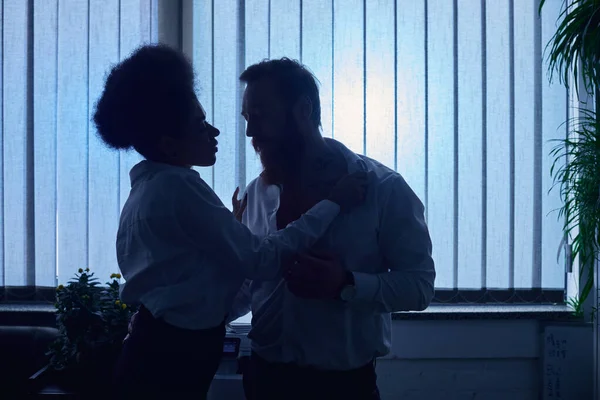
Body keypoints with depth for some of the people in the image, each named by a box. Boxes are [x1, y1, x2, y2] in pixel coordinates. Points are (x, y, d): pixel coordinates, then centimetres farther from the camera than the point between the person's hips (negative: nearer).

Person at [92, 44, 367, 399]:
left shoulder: (150, 185, 13)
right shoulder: (179, 187, -19)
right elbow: (260, 260, -20)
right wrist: (333, 205, -15)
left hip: (161, 351, 10)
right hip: (172, 360, -10)